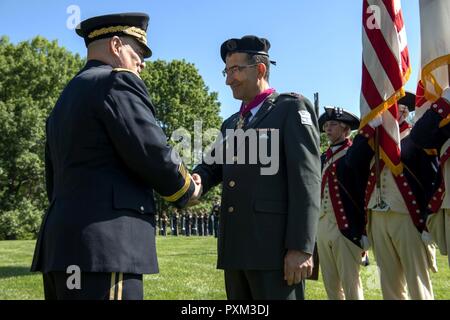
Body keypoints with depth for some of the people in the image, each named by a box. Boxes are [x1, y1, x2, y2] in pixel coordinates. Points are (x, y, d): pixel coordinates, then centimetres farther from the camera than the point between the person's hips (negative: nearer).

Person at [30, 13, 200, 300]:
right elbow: (155, 155, -11)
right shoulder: (116, 81, -4)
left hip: (63, 246, 10)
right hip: (102, 247, -10)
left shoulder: (65, 100, 23)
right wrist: (187, 192, 6)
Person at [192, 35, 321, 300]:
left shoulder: (292, 109, 1)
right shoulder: (232, 123, 24)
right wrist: (196, 179, -8)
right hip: (236, 247, 7)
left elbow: (306, 179, -9)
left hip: (276, 246, -7)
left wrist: (301, 247, -17)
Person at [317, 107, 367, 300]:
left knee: (350, 285, -3)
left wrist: (364, 231, -14)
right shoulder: (323, 158, 17)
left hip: (347, 227, -7)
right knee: (330, 285, 12)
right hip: (322, 227, 7)